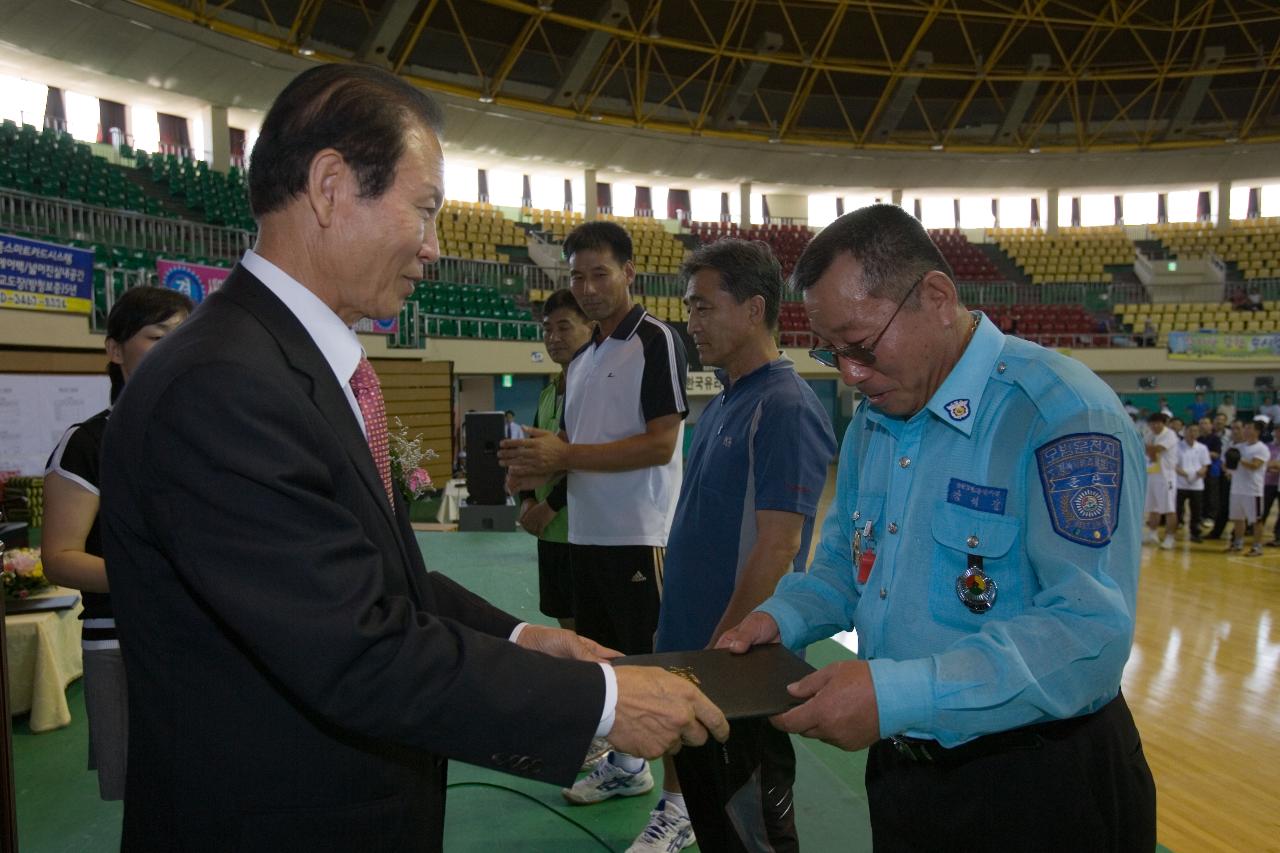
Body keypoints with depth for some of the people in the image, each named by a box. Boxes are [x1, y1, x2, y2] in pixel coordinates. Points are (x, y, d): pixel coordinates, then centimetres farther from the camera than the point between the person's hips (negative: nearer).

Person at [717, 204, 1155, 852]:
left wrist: (898, 695, -35)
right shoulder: (873, 417, 5)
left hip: (1041, 787, -7)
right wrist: (782, 618, -3)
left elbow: (1089, 634, -30)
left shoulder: (1064, 412, -22)